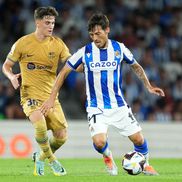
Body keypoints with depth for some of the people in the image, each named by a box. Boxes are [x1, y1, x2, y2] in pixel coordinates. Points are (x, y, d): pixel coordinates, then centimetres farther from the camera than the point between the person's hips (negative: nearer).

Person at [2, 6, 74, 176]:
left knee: (61, 136, -4)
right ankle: (52, 160, -5)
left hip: (51, 96, 4)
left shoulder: (57, 44, 2)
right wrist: (12, 76, -14)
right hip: (30, 95, -4)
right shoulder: (23, 43, -3)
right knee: (40, 125, -31)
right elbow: (6, 66, 7)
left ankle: (41, 157, 27)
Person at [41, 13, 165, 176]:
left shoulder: (119, 48, -4)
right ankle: (108, 158, 14)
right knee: (99, 141, -23)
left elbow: (136, 67, 14)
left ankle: (145, 164, 30)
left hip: (119, 106, 2)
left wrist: (149, 86, 6)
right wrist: (52, 98, -5)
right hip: (96, 107, -2)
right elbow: (64, 72, -1)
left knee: (138, 139, -1)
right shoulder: (85, 52, -9)